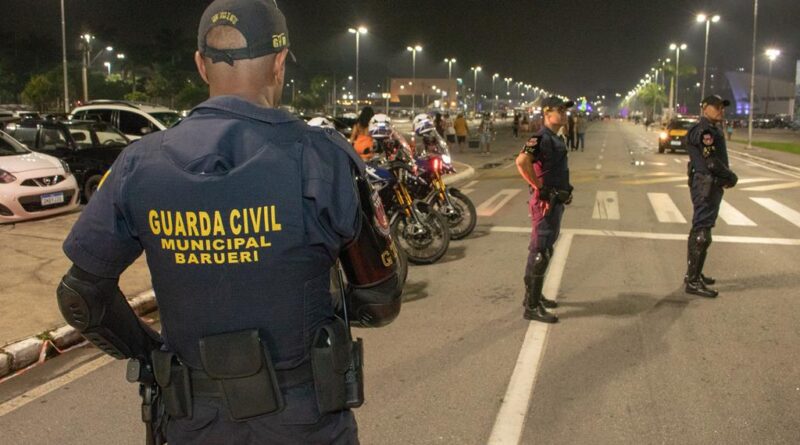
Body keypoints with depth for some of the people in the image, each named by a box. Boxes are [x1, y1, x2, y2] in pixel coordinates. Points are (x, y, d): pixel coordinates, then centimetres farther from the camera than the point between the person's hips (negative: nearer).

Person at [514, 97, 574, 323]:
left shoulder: (557, 139, 14)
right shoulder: (541, 138, -18)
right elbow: (522, 161, -35)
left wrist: (566, 190, 14)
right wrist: (540, 188, -27)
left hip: (556, 201, 10)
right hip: (545, 202, -10)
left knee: (544, 250, 18)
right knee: (540, 253, -5)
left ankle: (534, 295, 31)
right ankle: (532, 306, 1)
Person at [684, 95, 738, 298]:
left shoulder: (712, 129, 17)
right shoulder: (704, 130, -16)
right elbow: (712, 162, -22)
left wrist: (727, 177, 2)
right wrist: (732, 177, -8)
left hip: (712, 186, 11)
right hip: (706, 186, -11)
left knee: (701, 229, 17)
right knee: (701, 232, -9)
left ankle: (695, 274, 28)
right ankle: (693, 281, -6)